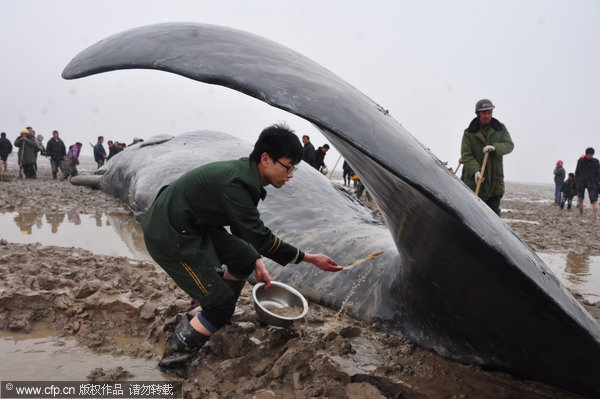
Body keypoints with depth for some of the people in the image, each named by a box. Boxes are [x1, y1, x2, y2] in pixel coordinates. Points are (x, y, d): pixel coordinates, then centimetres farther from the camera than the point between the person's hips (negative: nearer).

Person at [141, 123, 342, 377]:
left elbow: (245, 229, 14)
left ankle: (220, 318, 33)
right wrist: (310, 258, -20)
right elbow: (261, 238, -25)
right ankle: (172, 360, 10)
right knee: (221, 303, -6)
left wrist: (258, 263, 10)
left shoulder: (245, 175, 1)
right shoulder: (235, 184, -29)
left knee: (244, 259, 15)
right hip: (170, 237, -10)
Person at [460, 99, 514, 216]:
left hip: (495, 181, 2)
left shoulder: (501, 129, 10)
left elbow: (509, 145, -1)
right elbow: (465, 155, -8)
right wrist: (475, 170, -25)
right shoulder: (469, 133, 1)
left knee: (494, 214, 3)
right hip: (474, 180, -2)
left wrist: (495, 147, -22)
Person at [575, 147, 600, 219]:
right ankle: (581, 214, 15)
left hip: (591, 183, -1)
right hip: (581, 182, 2)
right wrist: (577, 180, 4)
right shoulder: (580, 161, 3)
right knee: (580, 199, 4)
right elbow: (577, 172, 10)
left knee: (593, 198, -12)